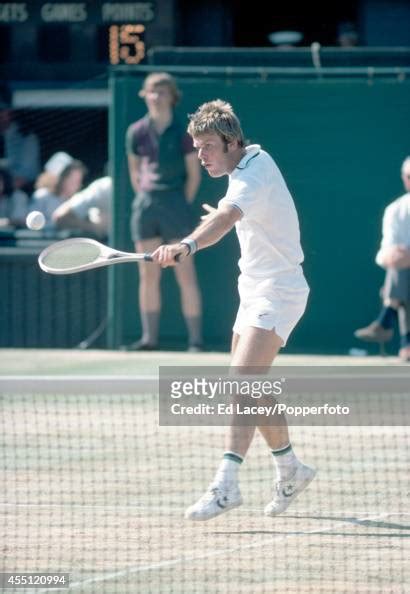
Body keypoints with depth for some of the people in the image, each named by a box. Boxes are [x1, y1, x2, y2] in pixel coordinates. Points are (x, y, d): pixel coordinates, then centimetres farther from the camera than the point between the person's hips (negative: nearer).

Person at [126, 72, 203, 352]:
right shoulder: (137, 132, 5)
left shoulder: (183, 132, -5)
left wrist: (182, 206, 0)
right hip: (145, 204, 4)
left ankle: (196, 339, -4)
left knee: (186, 276, -5)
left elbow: (194, 174, 0)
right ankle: (150, 337, 11)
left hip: (175, 203, -4)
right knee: (148, 276, 6)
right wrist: (144, 198, 9)